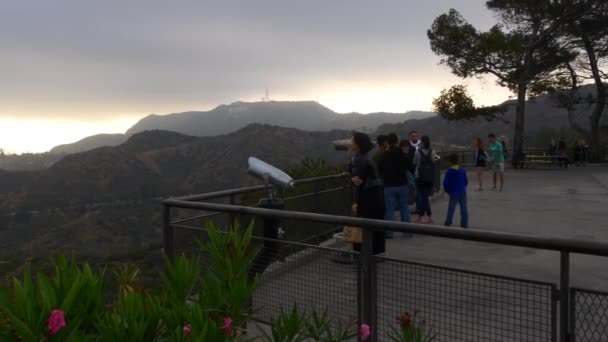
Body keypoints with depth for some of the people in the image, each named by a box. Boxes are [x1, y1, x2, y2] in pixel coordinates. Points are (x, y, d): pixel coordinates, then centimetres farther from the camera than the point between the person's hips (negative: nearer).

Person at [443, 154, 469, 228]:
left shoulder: (449, 172, -11)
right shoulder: (462, 170, 1)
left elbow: (445, 183, -9)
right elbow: (466, 181, 7)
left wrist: (447, 190, 9)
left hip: (454, 193, -3)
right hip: (463, 193, 3)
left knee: (451, 208, 5)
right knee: (464, 209, 6)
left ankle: (448, 223, 13)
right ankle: (464, 224, 10)